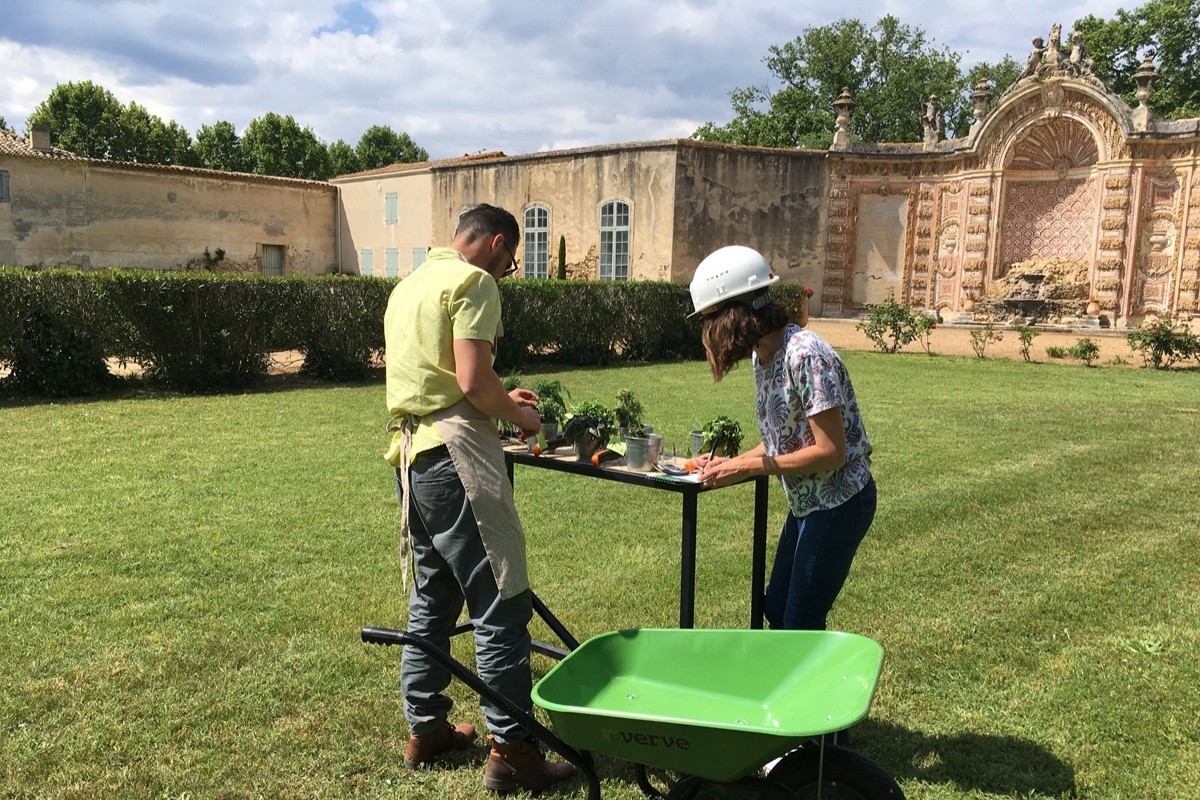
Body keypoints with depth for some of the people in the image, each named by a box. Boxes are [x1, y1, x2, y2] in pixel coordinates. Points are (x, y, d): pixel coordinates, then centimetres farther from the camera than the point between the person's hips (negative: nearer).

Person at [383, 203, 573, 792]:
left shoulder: (410, 285, 22)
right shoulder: (474, 281, -7)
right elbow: (473, 380, -17)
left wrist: (499, 399, 24)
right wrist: (518, 414, 0)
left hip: (410, 454, 10)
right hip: (454, 452, -10)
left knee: (432, 598, 17)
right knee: (500, 606, -4)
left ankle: (425, 728, 26)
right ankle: (511, 750, 1)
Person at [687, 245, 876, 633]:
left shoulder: (805, 356, -25)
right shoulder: (763, 356, 2)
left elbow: (830, 451, -26)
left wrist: (747, 466, -22)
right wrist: (730, 462, -4)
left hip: (838, 503, -9)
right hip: (806, 502, 9)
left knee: (801, 623, 3)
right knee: (775, 609, 18)